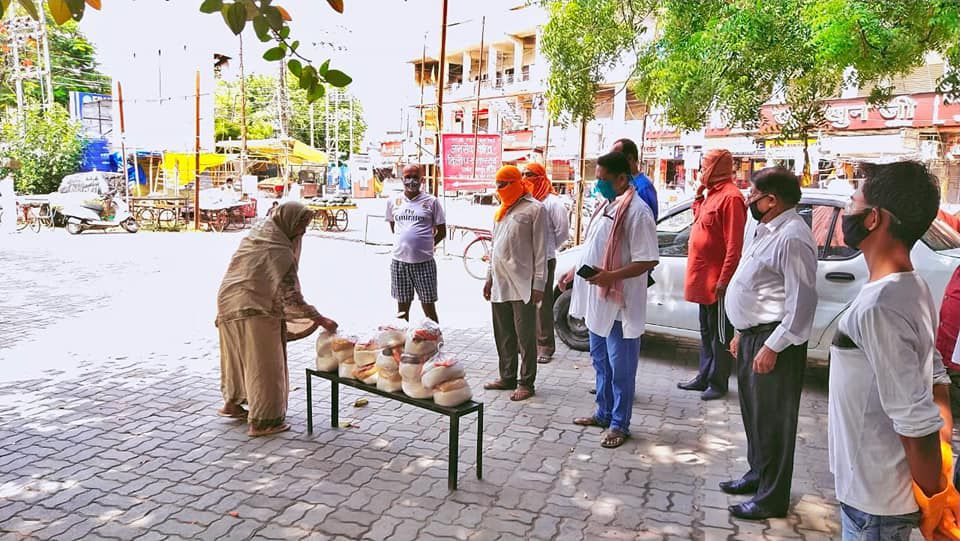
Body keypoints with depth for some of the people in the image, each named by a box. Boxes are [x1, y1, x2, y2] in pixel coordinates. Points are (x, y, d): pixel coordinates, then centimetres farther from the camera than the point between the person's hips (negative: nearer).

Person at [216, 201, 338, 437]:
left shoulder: (256, 234, 8)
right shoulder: (279, 251, -19)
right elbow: (290, 296, -23)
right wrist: (321, 320, -21)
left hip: (228, 305, 9)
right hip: (254, 311, -9)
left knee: (238, 357, 23)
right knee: (263, 364, 0)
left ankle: (232, 403, 40)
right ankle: (262, 421, 5)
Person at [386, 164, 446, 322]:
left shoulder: (431, 201, -1)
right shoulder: (393, 201, 8)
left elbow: (441, 231, 5)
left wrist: (426, 246, 7)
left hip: (424, 262, -3)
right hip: (399, 261, 3)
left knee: (429, 308, 3)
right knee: (402, 307, 13)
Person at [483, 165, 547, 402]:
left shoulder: (534, 209, -4)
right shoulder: (501, 211, 18)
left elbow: (540, 250, -8)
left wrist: (538, 284, -13)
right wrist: (490, 277, 19)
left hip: (522, 285, -7)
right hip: (500, 284, 7)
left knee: (525, 337, 0)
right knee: (503, 336, 13)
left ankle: (527, 382, 9)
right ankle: (507, 377, 25)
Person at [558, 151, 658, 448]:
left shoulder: (637, 211, -17)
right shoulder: (607, 205, 12)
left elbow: (648, 260, -20)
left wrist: (611, 276, -29)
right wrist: (574, 272, 14)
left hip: (620, 303, -9)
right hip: (597, 300, 9)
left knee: (621, 367, 4)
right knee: (601, 362, 20)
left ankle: (619, 424, 17)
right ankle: (604, 413, 35)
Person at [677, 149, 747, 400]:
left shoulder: (730, 197, -16)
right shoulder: (712, 194, 14)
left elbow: (734, 245, -21)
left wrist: (724, 280, -22)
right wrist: (698, 198, 11)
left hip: (716, 280, -10)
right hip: (704, 278, 10)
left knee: (719, 333, 1)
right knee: (706, 331, 17)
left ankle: (718, 383, 10)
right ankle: (705, 377, 27)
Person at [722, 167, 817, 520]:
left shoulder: (791, 238, -20)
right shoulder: (768, 230, 12)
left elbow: (801, 302, -24)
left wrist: (772, 347, -23)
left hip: (773, 342, -10)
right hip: (753, 335, 10)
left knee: (772, 418, 2)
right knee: (753, 410, 21)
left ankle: (772, 497, 16)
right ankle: (758, 474, 39)